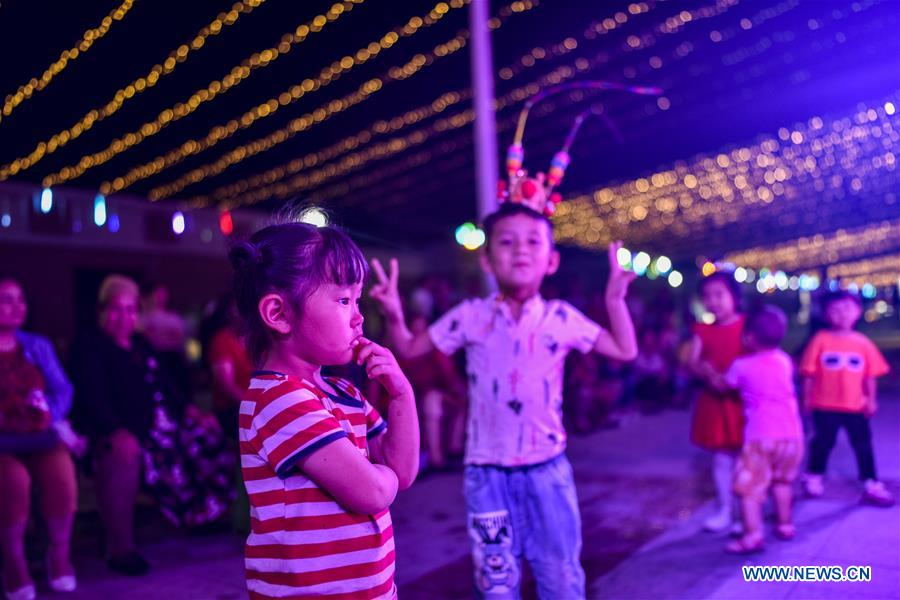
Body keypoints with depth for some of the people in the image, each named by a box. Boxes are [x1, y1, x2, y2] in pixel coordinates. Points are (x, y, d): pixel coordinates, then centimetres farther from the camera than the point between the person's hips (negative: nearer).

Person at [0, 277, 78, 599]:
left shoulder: (38, 346, 17)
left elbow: (63, 389, 13)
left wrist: (52, 417, -6)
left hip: (40, 438, 2)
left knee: (60, 475, -29)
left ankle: (59, 554, -2)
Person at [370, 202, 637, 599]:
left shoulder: (562, 318, -2)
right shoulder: (470, 317, -4)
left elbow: (625, 351, 5)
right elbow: (409, 349, 4)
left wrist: (615, 300, -4)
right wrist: (394, 316, -14)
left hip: (547, 467, 1)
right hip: (488, 472, 0)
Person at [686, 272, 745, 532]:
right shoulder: (703, 330, 6)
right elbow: (691, 361, -3)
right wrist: (706, 372, -24)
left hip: (743, 400, -4)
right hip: (715, 400, 4)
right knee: (721, 457, 11)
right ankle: (724, 511, 22)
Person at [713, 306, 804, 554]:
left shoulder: (741, 365, -6)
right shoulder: (784, 361, 8)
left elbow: (721, 386, 9)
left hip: (760, 437, -6)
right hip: (791, 434, 6)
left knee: (749, 487, -4)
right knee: (782, 480, 25)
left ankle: (753, 535, -12)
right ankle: (785, 524, 36)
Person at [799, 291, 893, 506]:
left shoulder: (863, 343, -2)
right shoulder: (821, 340, -10)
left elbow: (870, 375, 2)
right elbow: (809, 373, -6)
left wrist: (871, 400, 0)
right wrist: (807, 397, -4)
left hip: (855, 406, 2)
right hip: (825, 406, -2)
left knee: (863, 444, 8)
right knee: (823, 442, 12)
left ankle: (872, 486, 18)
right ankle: (813, 477, 31)